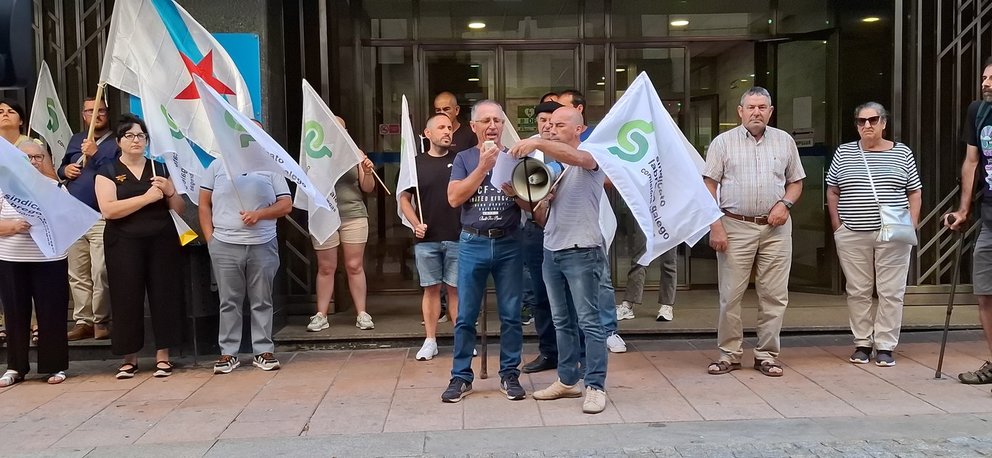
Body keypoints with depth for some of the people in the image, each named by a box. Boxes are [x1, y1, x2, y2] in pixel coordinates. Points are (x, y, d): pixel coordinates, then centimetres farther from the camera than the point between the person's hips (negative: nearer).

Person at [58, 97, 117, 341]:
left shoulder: (115, 143, -1)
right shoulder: (75, 140, 17)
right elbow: (61, 168, 24)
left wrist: (95, 154, -20)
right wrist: (65, 170, 2)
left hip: (101, 218, -6)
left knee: (101, 273, -8)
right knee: (77, 274, 9)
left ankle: (101, 321, 2)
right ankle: (83, 321, 16)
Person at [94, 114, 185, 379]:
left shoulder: (159, 168, 12)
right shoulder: (108, 172, 3)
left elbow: (179, 209, 12)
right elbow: (108, 210, -13)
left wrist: (169, 191, -8)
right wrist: (147, 197, -17)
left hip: (161, 241, 2)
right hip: (124, 244, -2)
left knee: (164, 295, 0)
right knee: (127, 298, 0)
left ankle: (162, 355, 9)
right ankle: (130, 357, 12)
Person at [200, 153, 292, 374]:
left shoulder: (270, 168, 9)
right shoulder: (217, 166, 11)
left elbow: (286, 205, 4)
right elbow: (204, 204, 9)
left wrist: (259, 213, -12)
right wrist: (210, 238, -1)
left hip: (263, 246, 0)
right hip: (225, 246, 0)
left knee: (262, 301, 5)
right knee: (229, 302, 5)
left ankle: (263, 351, 13)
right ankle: (228, 353, 12)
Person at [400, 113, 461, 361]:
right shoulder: (416, 163, 5)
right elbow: (404, 198, 8)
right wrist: (415, 224, -6)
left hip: (457, 237, -1)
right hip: (427, 239, 1)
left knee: (456, 289, 4)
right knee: (431, 289, 7)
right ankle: (430, 341, 14)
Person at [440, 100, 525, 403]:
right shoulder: (464, 159, 7)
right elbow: (454, 198, -7)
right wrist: (483, 166, -11)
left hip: (509, 244, 0)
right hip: (472, 244, 0)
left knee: (510, 315, 4)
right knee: (465, 316, 3)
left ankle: (509, 375, 16)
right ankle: (461, 377, 13)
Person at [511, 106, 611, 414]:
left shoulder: (589, 158, -1)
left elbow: (574, 157, -29)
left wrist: (537, 143, -35)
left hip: (582, 252, -7)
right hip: (551, 251, 7)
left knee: (589, 321, -5)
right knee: (562, 322, 12)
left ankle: (595, 386, 0)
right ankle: (567, 381, 21)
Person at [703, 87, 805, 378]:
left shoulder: (785, 141, 11)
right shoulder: (723, 142, 3)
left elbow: (796, 182, 17)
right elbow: (709, 187, -1)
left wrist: (785, 203, -4)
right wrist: (715, 226, -9)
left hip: (775, 228, 2)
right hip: (735, 227, -2)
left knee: (774, 295, 4)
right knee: (730, 294, 0)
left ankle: (767, 354, 15)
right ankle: (729, 354, 12)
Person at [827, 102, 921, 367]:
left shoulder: (902, 153, 7)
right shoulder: (843, 152, 8)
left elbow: (915, 193, 9)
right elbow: (832, 192, 10)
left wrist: (911, 226, -1)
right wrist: (837, 226, 2)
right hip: (852, 236, 1)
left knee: (891, 292, 1)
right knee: (858, 291, 5)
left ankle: (885, 346, 10)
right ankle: (862, 343, 16)